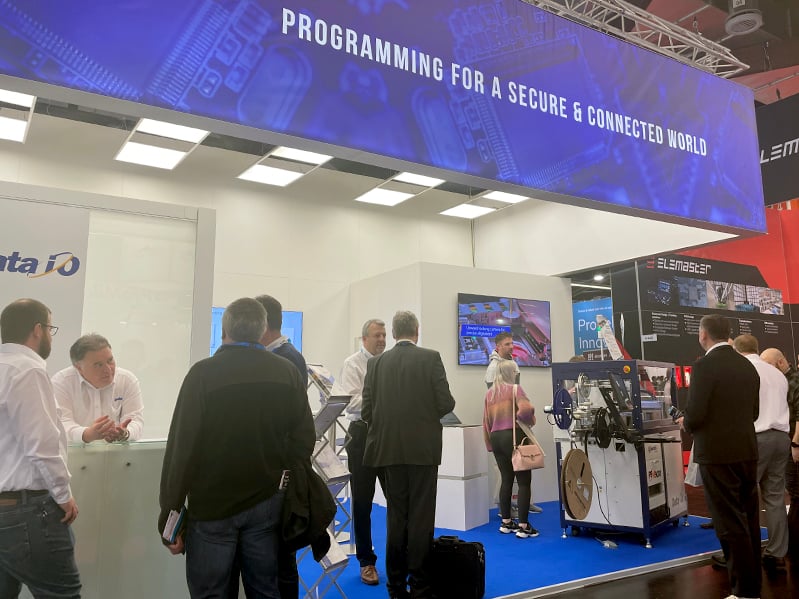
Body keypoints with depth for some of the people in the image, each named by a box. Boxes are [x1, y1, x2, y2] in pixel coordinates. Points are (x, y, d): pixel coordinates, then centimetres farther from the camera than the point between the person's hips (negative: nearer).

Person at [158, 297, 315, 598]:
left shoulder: (203, 373, -13)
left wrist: (169, 514, -6)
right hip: (266, 502, 3)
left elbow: (182, 446, -14)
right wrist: (286, 482, 12)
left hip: (212, 506, -3)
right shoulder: (287, 372, -2)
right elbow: (304, 438, -1)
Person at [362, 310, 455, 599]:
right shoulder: (431, 358, -5)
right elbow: (446, 404, -9)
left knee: (396, 517, 13)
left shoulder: (376, 363, 2)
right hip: (423, 448, -3)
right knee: (421, 518, 6)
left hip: (389, 448, 3)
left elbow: (367, 410, 0)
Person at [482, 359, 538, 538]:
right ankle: (523, 526, -1)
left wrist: (490, 443, 17)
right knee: (524, 481, -1)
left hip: (496, 437, 7)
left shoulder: (489, 393, 12)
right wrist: (528, 420, -4)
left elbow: (486, 421, 12)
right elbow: (525, 409, -24)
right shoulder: (515, 389, -7)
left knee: (506, 479, 15)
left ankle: (506, 522, 21)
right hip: (513, 436, -7)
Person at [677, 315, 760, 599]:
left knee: (731, 523, -1)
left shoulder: (705, 365, -15)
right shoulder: (748, 366, 8)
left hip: (718, 453, -8)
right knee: (748, 520, 16)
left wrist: (687, 424, 2)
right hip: (747, 451, 8)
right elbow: (753, 412, 14)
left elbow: (695, 413, -19)